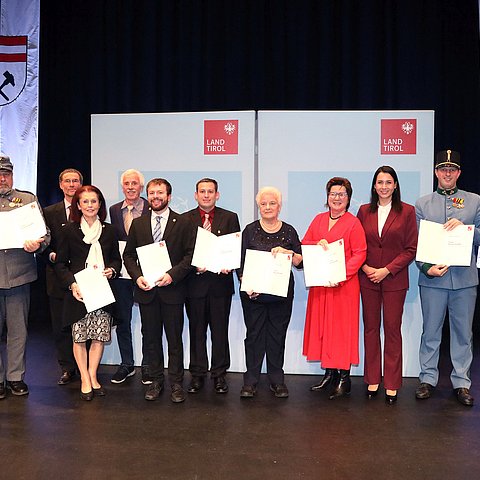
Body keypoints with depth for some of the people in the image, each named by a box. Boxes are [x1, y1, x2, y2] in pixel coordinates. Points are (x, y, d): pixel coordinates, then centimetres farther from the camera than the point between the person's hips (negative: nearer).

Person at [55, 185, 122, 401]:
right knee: (79, 337, 4)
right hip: (78, 292, -2)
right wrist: (72, 284, -13)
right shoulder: (69, 230, 0)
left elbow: (116, 258, 15)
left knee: (100, 336, 3)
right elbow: (61, 263, 1)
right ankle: (85, 380, 17)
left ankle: (93, 376, 20)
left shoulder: (108, 230, 7)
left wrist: (112, 270, -7)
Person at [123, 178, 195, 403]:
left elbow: (191, 254, -4)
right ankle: (156, 380, 24)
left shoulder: (182, 223, 0)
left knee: (174, 338, 4)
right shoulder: (138, 223, 9)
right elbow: (128, 255, 11)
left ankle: (176, 383, 15)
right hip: (146, 290, 3)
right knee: (150, 338, 10)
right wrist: (137, 276, -6)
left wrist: (173, 274, -15)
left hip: (172, 290, -3)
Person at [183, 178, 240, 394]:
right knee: (196, 331, 9)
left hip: (221, 282, 0)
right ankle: (197, 375, 20)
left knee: (220, 331, 7)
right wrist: (194, 266, -14)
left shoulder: (230, 218, 7)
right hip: (195, 283, 0)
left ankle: (219, 374, 19)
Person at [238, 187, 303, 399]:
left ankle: (277, 380, 18)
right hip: (253, 293, -1)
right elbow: (240, 262, 2)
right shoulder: (250, 230, 4)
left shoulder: (289, 231, 7)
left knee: (278, 335, 6)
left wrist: (287, 253, -16)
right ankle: (250, 381, 13)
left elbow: (301, 262, 3)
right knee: (254, 334, 3)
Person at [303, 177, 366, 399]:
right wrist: (318, 244, -10)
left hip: (344, 284, -5)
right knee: (321, 326, 8)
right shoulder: (318, 219, 13)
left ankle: (344, 377, 8)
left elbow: (360, 254, -8)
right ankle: (329, 373, 20)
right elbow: (304, 244, 11)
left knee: (342, 328, -1)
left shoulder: (354, 223, -3)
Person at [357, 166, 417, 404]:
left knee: (392, 329, 2)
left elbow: (411, 249, -3)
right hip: (368, 279, 2)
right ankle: (372, 380, 19)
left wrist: (387, 270, -11)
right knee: (370, 328, 7)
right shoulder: (365, 211, 7)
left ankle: (391, 384, 13)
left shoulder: (407, 211, 0)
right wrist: (365, 267, -7)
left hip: (394, 279, -2)